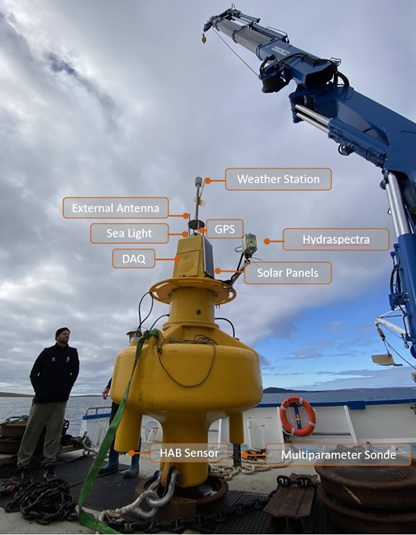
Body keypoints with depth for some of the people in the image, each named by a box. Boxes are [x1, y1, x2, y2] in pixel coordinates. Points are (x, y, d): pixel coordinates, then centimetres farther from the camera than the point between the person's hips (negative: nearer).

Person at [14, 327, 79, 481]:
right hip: (42, 398, -1)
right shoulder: (47, 352, 3)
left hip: (60, 399, 1)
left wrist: (67, 388, 7)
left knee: (54, 432, 3)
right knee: (32, 431, 3)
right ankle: (22, 464, 14)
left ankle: (49, 464, 13)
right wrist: (38, 390, -1)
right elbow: (34, 373, 5)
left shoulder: (72, 353, 6)